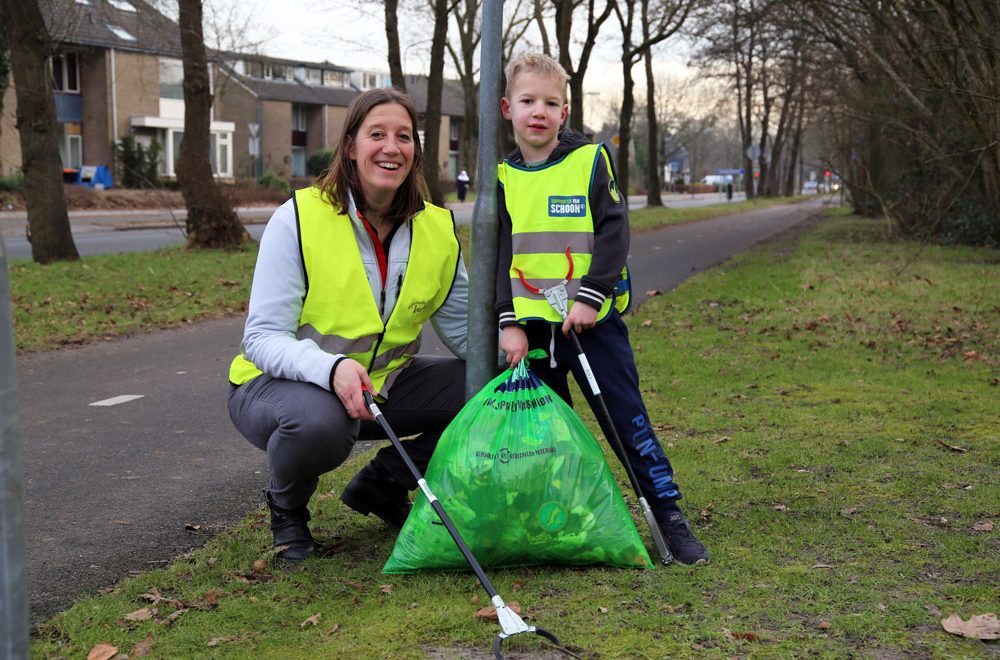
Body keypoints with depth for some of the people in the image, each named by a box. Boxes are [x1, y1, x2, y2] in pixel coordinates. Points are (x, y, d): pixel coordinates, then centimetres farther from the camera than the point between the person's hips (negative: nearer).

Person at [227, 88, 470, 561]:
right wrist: (332, 368, -41)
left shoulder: (437, 228, -3)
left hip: (381, 384, 5)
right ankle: (287, 505, -2)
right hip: (282, 382, -5)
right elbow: (262, 338, -22)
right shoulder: (299, 218, -18)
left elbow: (463, 327, 4)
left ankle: (381, 485, 11)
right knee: (319, 420, -40)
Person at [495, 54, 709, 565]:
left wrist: (589, 296, -16)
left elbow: (615, 232, -6)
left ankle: (667, 513, 5)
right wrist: (509, 322, -5)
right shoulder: (503, 177, 6)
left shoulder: (590, 161, -1)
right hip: (530, 323, 3)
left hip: (592, 319, -3)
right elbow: (500, 251, 4)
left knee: (627, 418, -3)